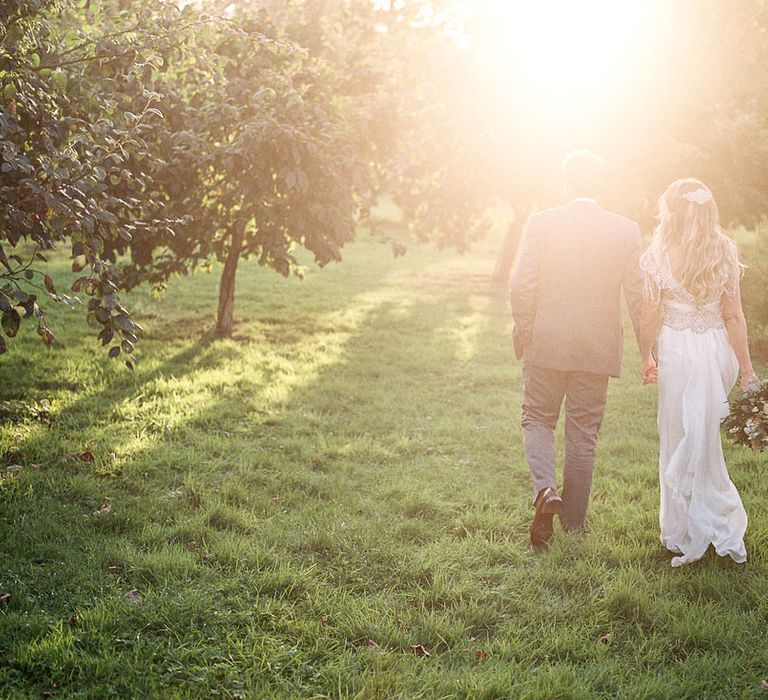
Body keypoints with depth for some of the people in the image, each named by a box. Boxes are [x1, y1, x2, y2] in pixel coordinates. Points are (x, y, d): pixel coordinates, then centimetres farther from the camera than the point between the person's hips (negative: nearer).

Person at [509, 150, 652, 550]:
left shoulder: (541, 223, -7)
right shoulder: (626, 231, -3)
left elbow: (522, 284, -10)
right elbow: (637, 295, -2)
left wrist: (522, 330, 5)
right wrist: (648, 351, 6)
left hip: (546, 343, -1)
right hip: (597, 348, 1)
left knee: (538, 419, 15)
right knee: (583, 432, 11)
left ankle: (545, 489, -11)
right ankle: (574, 523, 19)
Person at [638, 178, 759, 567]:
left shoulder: (657, 256, -9)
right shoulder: (725, 251, -1)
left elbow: (650, 315, -4)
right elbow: (734, 315, 0)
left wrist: (646, 357, 12)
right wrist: (745, 366, 5)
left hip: (679, 351, -4)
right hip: (718, 348, 4)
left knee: (683, 442, 7)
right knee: (704, 439, 17)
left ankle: (687, 538, 15)